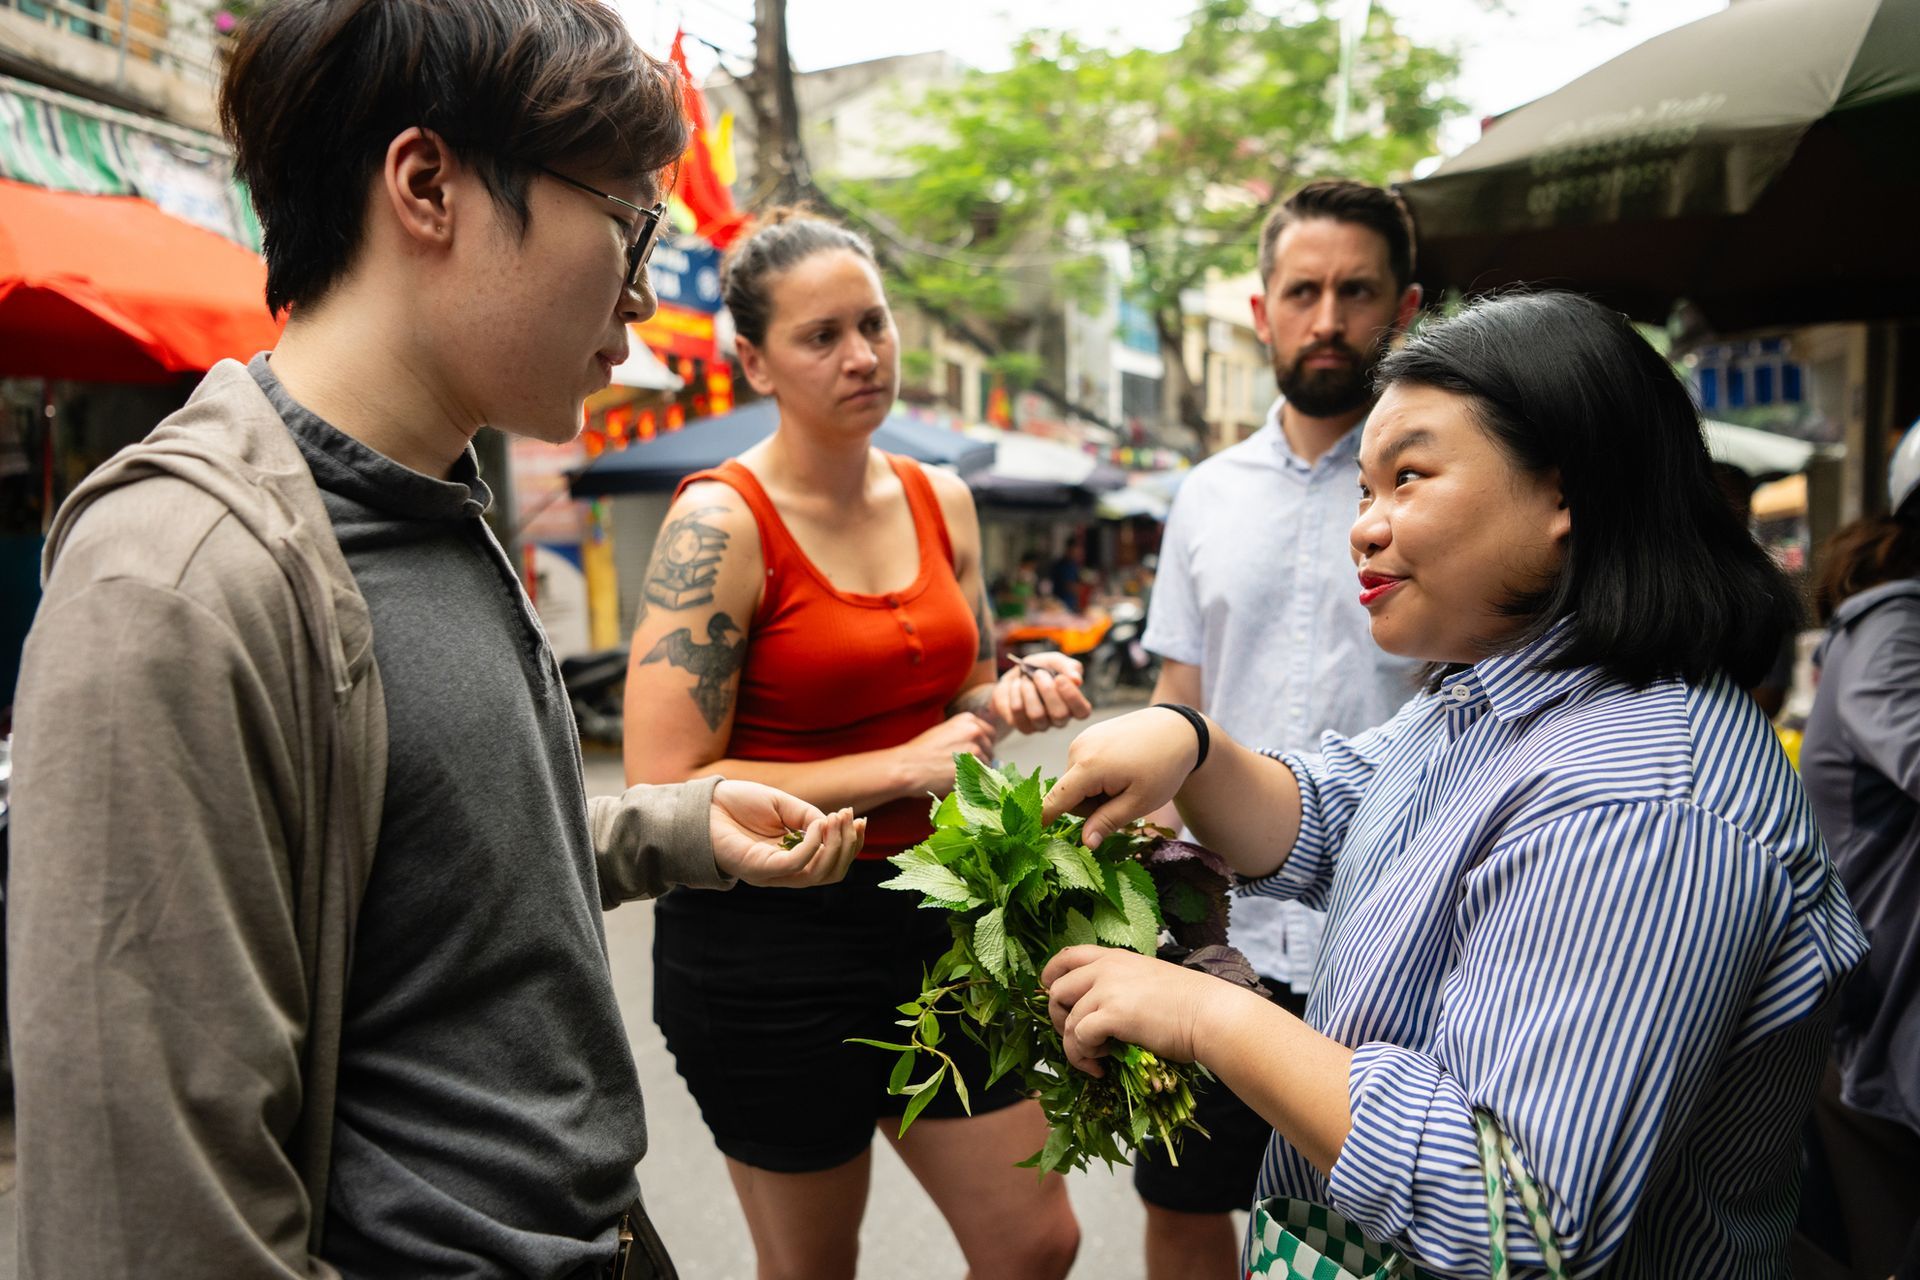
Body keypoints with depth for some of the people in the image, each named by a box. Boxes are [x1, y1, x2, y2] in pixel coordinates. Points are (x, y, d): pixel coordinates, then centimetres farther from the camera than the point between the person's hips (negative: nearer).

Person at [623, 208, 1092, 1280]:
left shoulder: (942, 501, 4)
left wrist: (1011, 698, -5)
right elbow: (664, 792, -21)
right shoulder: (722, 524, -16)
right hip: (770, 945, -5)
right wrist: (899, 770, -21)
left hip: (931, 913, 6)